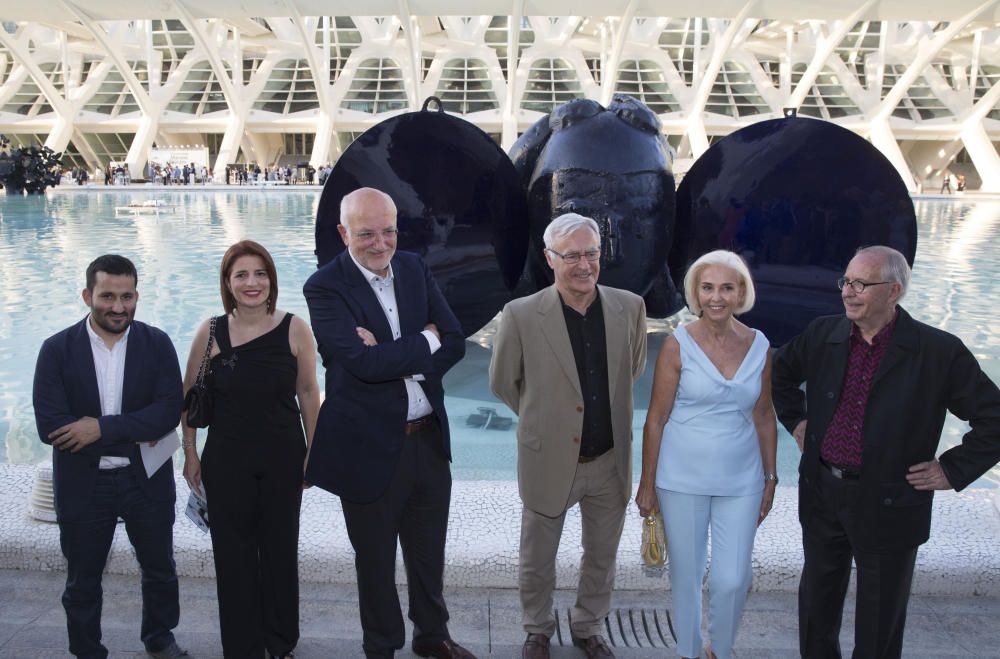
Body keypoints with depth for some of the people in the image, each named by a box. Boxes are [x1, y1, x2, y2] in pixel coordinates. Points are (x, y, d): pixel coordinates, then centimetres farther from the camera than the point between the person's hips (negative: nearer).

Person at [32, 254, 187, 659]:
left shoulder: (157, 344, -7)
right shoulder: (57, 349, -10)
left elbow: (170, 411, -16)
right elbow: (49, 426, -18)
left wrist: (103, 428, -25)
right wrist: (134, 434, -20)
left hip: (146, 479, 1)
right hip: (82, 485, -1)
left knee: (160, 569, 19)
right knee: (82, 582, 16)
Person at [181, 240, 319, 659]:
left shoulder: (295, 329, -8)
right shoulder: (210, 333, -6)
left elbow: (308, 392, -1)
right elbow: (190, 395, 4)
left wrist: (313, 451, 2)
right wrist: (190, 452, 5)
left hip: (283, 459, 0)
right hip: (226, 461, 0)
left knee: (280, 551, 13)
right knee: (233, 555, 9)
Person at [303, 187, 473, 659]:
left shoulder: (415, 269, 2)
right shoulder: (325, 287, -15)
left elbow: (454, 342, -5)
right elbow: (363, 361, -27)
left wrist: (393, 358, -18)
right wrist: (424, 343, -15)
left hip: (429, 438, 5)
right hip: (369, 447, -5)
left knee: (429, 551, 23)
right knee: (376, 561, 15)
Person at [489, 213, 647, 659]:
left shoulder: (630, 307, -7)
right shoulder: (521, 315, -16)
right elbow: (502, 382, -1)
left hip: (611, 461, 3)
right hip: (549, 461, -2)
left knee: (602, 558, 21)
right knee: (536, 561, 17)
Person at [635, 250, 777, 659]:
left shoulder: (759, 346, -1)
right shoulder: (678, 345, -10)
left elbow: (764, 416, 9)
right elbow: (656, 418, -6)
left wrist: (770, 478, 11)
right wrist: (647, 484, -4)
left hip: (740, 480, 2)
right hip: (682, 480, -2)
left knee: (732, 579, 3)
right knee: (686, 574, 12)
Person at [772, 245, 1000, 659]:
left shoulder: (939, 352, -14)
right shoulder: (823, 335, -1)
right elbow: (782, 372, 20)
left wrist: (952, 470, -10)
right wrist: (796, 420, 12)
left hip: (888, 506, -4)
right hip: (822, 494, 4)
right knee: (816, 604, 20)